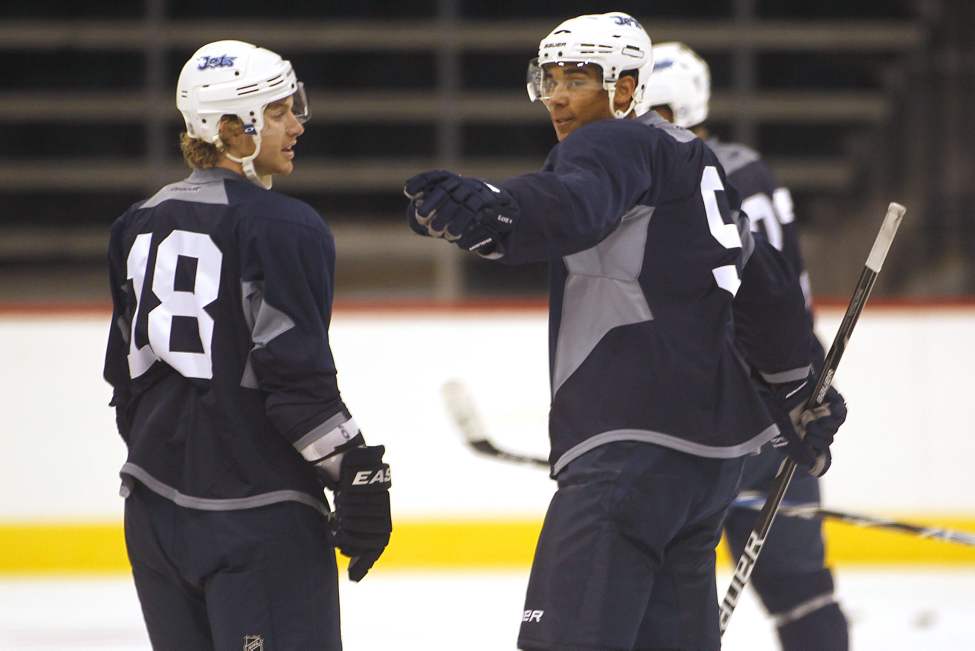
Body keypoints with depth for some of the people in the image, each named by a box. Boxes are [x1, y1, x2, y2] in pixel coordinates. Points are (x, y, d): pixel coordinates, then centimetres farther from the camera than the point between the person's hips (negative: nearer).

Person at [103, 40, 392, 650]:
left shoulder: (142, 223, 11)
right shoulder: (283, 227, -12)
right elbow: (297, 376, -17)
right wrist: (361, 475, -11)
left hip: (155, 497, 8)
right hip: (256, 504, -8)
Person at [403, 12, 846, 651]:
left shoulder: (618, 144, -5)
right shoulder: (692, 160, 24)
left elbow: (572, 208, -30)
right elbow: (768, 289, 33)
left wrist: (488, 213, -49)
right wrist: (796, 394, 45)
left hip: (634, 444, -10)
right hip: (713, 442, 10)